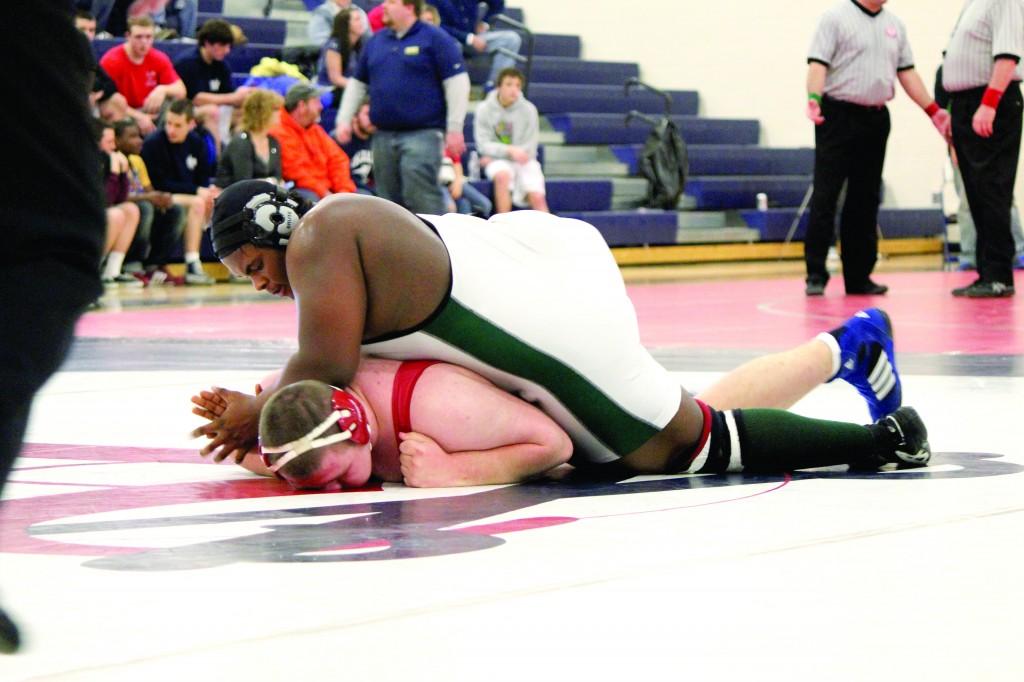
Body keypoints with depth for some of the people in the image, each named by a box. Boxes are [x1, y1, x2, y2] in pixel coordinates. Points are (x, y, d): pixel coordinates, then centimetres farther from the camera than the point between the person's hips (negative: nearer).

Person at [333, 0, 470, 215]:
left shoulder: (435, 39, -3)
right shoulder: (377, 41, 16)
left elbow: (457, 83, -6)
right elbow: (357, 83, 23)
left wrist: (454, 129, -12)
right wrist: (344, 120, 14)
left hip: (422, 134, -6)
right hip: (384, 137, 7)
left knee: (421, 197, -17)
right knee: (389, 202, 8)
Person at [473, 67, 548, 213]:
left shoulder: (529, 109, -4)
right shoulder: (484, 109, -4)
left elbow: (530, 148, -4)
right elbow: (483, 145, -6)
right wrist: (510, 150, -24)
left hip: (523, 162, 1)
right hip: (497, 162, -1)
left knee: (537, 196, -22)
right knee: (503, 175, -35)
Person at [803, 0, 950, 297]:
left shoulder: (895, 25, 15)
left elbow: (907, 72, 16)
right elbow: (817, 64, -12)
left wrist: (934, 111, 10)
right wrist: (814, 98, -29)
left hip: (876, 119, 6)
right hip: (838, 116, -6)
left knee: (865, 200, 7)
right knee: (825, 196, -7)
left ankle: (858, 277, 12)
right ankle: (816, 275, -5)